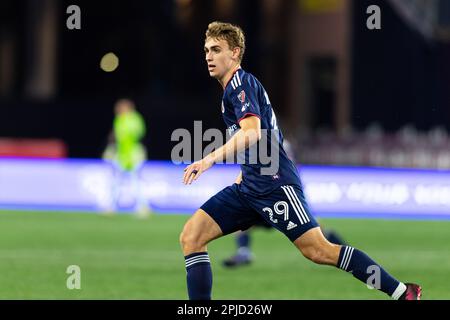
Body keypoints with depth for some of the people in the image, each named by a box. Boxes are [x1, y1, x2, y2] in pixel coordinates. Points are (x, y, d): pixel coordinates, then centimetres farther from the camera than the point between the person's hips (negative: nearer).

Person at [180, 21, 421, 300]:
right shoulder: (234, 88, 21)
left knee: (318, 251, -12)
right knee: (191, 236, -3)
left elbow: (252, 132, -26)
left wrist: (211, 159, -36)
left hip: (273, 183, -10)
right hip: (249, 185, 10)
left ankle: (403, 292, -6)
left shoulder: (240, 83, -9)